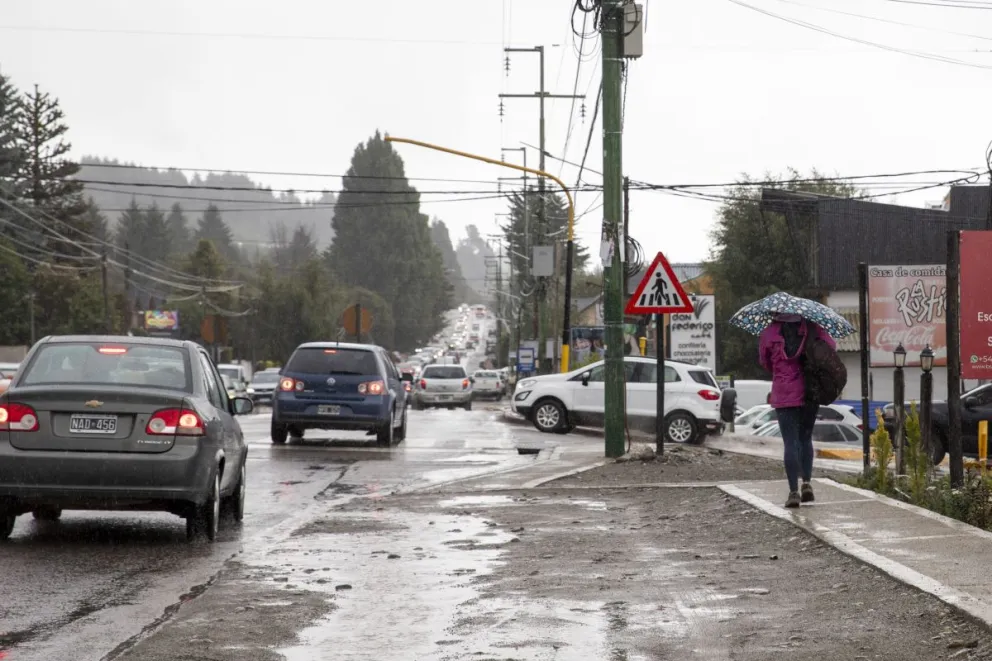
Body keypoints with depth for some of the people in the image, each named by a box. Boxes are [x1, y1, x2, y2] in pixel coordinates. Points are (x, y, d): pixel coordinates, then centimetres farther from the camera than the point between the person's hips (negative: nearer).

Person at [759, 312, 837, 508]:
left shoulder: (768, 334, -2)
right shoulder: (811, 328, 1)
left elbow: (764, 362, 9)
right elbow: (831, 346, 3)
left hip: (784, 395, -2)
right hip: (810, 393, 2)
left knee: (791, 442, -1)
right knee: (805, 439, 18)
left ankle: (794, 492, -7)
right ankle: (806, 482, 6)